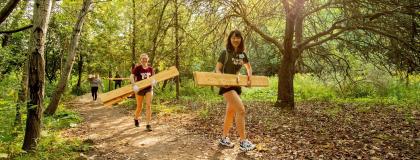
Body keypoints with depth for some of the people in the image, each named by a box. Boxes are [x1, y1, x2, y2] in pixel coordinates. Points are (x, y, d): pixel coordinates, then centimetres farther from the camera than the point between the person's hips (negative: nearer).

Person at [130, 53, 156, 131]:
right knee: (139, 107, 9)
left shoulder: (150, 69, 4)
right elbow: (131, 77, -16)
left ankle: (148, 125, -2)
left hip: (149, 89, 2)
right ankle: (136, 119, 41)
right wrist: (134, 85, -31)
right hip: (140, 89, -2)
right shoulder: (137, 68, -7)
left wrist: (153, 81, -13)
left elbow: (153, 78, 11)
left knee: (148, 106, -7)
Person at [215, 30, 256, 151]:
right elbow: (218, 69, -6)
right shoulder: (225, 53, -8)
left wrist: (249, 77, 1)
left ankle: (224, 138, 27)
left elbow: (248, 67, 19)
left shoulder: (242, 54, 7)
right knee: (241, 110, -18)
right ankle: (243, 141, -12)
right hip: (227, 85, -7)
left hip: (237, 85, 7)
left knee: (231, 112, 13)